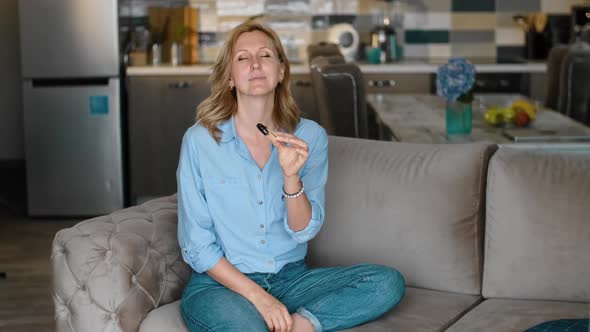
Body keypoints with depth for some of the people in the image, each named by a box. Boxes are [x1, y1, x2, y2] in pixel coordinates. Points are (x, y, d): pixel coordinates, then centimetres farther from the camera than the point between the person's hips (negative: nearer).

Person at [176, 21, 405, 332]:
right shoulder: (199, 140, -9)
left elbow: (303, 231, -4)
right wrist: (258, 296, -18)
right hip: (220, 282, -3)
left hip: (291, 278, 4)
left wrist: (291, 176, -22)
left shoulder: (310, 136, -2)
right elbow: (196, 245, -8)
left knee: (388, 283, -16)